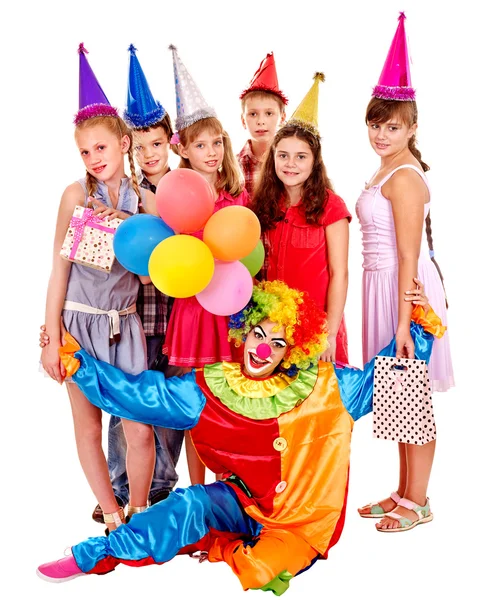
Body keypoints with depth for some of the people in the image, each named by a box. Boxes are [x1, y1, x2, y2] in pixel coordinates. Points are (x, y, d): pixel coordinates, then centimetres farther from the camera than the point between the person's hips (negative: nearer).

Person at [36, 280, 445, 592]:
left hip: (302, 517, -1)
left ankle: (210, 544, -3)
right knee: (192, 503, -27)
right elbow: (139, 394, -7)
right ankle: (96, 556, -12)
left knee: (262, 569, -28)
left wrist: (419, 331, -8)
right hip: (244, 502, 1)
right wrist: (80, 363, -13)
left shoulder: (322, 388, -7)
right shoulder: (210, 390, -7)